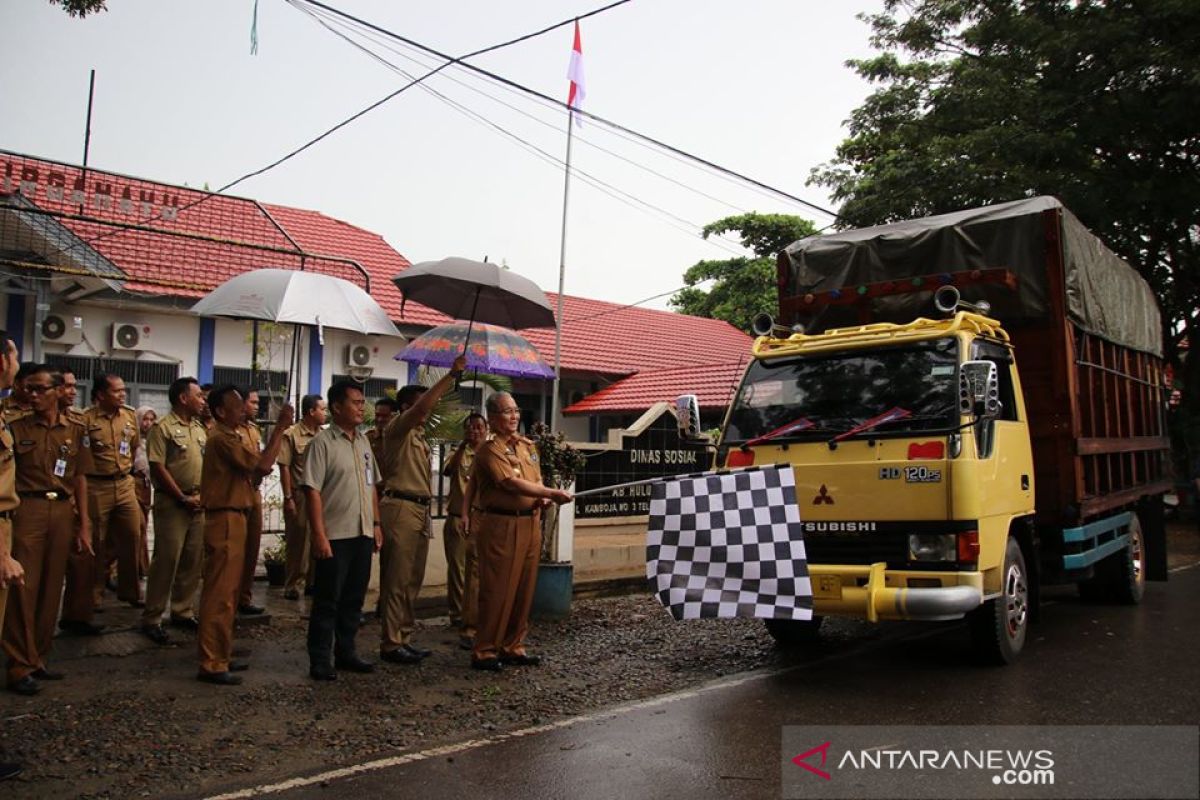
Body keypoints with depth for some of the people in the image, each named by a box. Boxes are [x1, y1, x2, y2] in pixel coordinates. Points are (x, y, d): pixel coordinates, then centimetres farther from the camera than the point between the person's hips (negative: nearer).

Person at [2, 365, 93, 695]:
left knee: (52, 587, 8)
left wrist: (83, 525, 8)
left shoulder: (75, 430, 8)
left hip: (63, 511, 3)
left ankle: (38, 659, 20)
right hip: (28, 510, -3)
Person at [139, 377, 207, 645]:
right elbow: (157, 467, -11)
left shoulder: (201, 428, 14)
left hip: (198, 503, 7)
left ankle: (183, 612, 21)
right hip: (172, 503, -6)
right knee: (166, 560, -4)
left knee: (193, 561, 9)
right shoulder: (162, 428, -7)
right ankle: (151, 619, 5)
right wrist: (183, 498, -12)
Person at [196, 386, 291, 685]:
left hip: (236, 517, 10)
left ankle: (221, 654, 24)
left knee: (229, 591, 15)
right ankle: (211, 664, -2)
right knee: (220, 593, -7)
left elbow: (260, 466, 8)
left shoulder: (240, 434, 15)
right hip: (224, 520, -10)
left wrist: (279, 430, -1)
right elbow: (262, 465, -23)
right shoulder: (222, 438, -16)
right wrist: (280, 428, -17)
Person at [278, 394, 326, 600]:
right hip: (300, 496, -4)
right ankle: (293, 585, 13)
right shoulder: (292, 435, -5)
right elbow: (284, 467, -7)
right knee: (297, 542, 3)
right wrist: (288, 498, -11)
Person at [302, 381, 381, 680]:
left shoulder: (363, 442, 12)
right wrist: (319, 535, -17)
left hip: (363, 533, 7)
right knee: (327, 600, 2)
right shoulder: (323, 442, -8)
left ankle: (345, 653, 25)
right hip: (335, 535, -6)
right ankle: (319, 660, 13)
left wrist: (376, 524, 12)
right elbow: (313, 491, -13)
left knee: (354, 598, 13)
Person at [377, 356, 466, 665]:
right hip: (401, 508, -9)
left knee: (413, 580, 11)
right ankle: (391, 643, -2)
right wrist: (451, 375, -24)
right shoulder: (398, 428, -4)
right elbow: (421, 408, -23)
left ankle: (404, 637, 18)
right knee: (397, 580, -7)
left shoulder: (419, 436, 23)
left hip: (420, 509, 9)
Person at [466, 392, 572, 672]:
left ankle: (513, 647, 22)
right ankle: (484, 652, 8)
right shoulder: (490, 450, -9)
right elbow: (513, 484, -20)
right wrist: (553, 493, -22)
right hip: (501, 525, -7)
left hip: (530, 522, 7)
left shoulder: (528, 446, 15)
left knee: (524, 589, 11)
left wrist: (542, 499, 0)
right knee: (497, 591, -3)